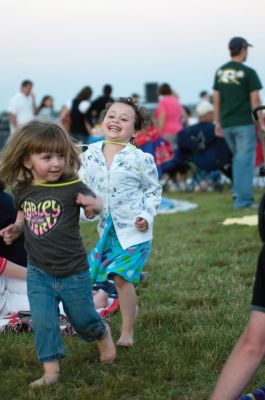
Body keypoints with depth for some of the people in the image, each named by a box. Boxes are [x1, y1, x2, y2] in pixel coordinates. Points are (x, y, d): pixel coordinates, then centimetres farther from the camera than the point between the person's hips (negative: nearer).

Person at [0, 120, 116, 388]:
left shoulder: (71, 186, -19)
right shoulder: (22, 189, -6)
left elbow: (96, 205, -3)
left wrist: (92, 204, -26)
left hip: (73, 272, -2)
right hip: (38, 272, 2)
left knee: (83, 320, 16)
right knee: (43, 323, 0)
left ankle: (102, 334, 48)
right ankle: (51, 370, 14)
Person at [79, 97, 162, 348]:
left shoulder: (140, 159, -11)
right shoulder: (90, 154, 0)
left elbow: (153, 190, 0)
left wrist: (147, 215, -12)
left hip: (133, 229, -5)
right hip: (106, 228, 5)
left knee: (121, 277, -12)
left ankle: (127, 332, 0)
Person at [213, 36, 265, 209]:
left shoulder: (220, 72, 9)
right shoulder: (248, 72, -8)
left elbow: (216, 99, 12)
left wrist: (218, 123, 18)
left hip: (226, 124, 6)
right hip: (244, 123, -6)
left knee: (238, 156, 20)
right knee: (245, 159, -4)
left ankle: (238, 191, 16)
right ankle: (243, 199, -5)